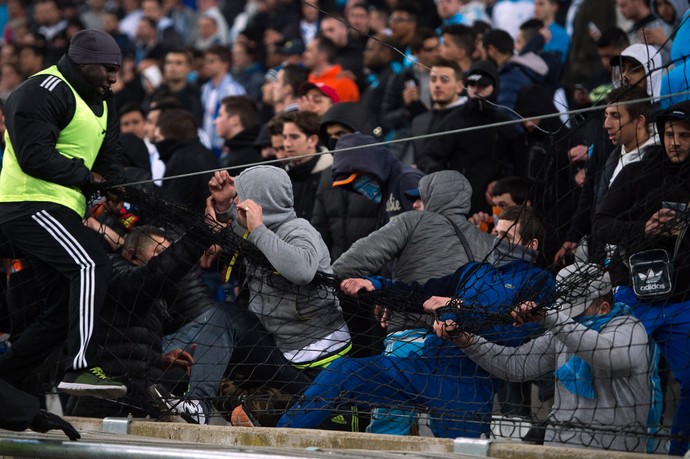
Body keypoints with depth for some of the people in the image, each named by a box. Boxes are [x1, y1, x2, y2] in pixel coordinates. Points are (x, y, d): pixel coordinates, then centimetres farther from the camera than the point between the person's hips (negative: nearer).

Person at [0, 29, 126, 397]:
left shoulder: (101, 104, 20)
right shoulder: (43, 91, -11)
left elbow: (109, 162, 15)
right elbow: (34, 156, -20)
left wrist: (115, 188, -7)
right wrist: (86, 177, -12)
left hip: (63, 211, 10)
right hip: (30, 204, -10)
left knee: (63, 312, 8)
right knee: (91, 266, -28)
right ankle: (80, 368, -34)